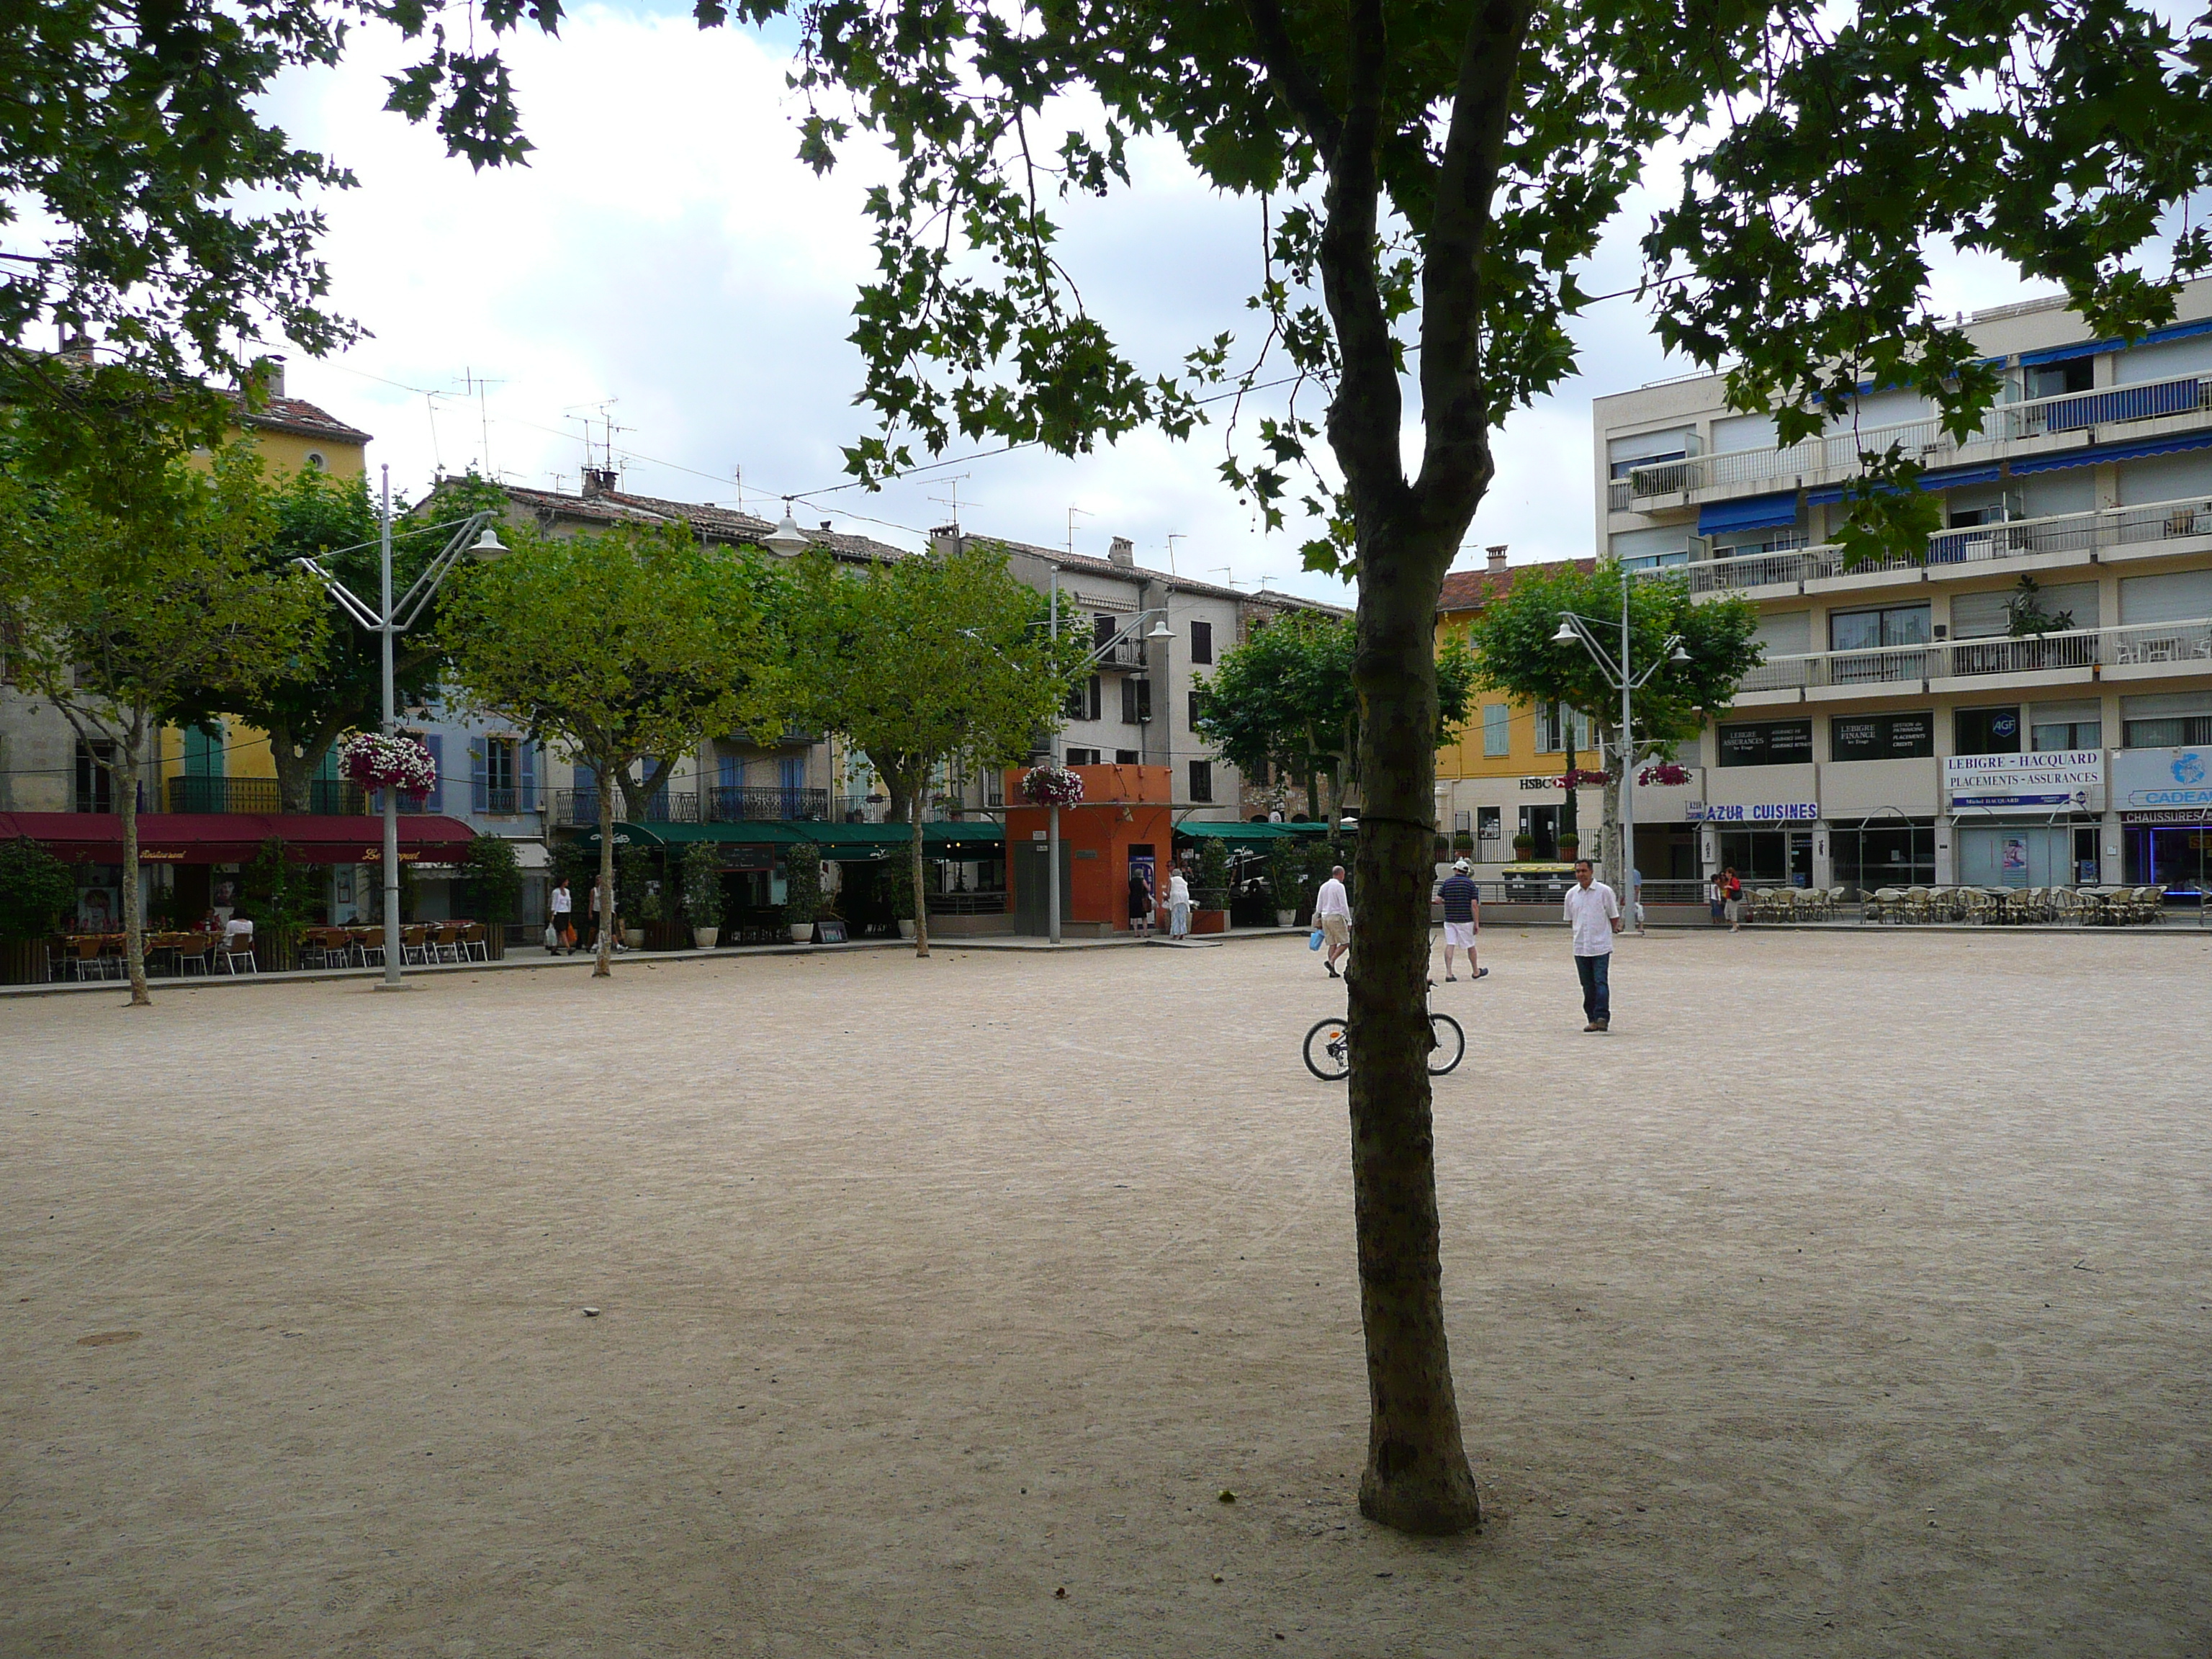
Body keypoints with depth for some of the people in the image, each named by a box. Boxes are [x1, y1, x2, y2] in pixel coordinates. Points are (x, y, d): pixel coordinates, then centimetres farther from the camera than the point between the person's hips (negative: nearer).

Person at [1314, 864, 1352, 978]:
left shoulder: (1324, 886, 13)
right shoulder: (1339, 886, -8)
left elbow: (1318, 906, 15)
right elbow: (1344, 905, -12)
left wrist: (1318, 920, 20)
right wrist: (1349, 921, -9)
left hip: (1325, 917, 7)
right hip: (1336, 917, -7)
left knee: (1332, 944, 8)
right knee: (1345, 943, -3)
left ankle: (1332, 971, 2)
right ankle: (1331, 961, -19)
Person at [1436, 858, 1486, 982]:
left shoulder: (1447, 882, 3)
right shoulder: (1470, 883, -4)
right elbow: (1474, 904, -10)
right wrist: (1477, 923, -6)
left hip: (1449, 919, 2)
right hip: (1465, 920, -2)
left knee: (1449, 945, -1)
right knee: (1470, 946, 12)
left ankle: (1448, 973, -10)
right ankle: (1475, 972, 27)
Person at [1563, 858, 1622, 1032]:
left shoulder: (1604, 892, -2)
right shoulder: (1571, 894, 8)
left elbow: (1614, 918, 6)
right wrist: (1582, 930, 11)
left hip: (1601, 947, -4)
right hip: (1580, 947, 4)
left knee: (1601, 982, -12)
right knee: (1588, 986, 6)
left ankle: (1602, 1017, -13)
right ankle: (1592, 1019, 11)